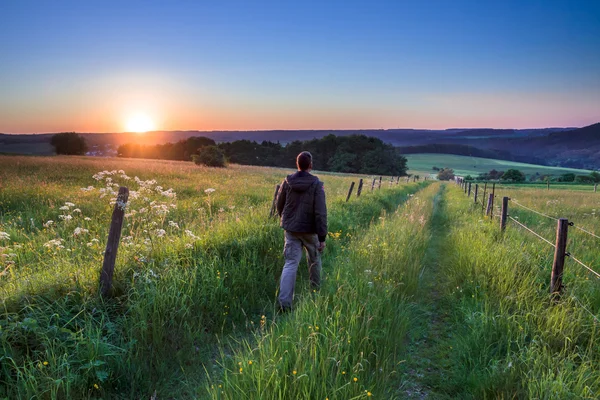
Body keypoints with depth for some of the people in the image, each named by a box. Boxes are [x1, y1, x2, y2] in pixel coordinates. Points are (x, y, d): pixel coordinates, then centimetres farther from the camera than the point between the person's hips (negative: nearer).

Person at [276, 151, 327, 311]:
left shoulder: (287, 181, -3)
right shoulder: (316, 184, -14)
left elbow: (279, 205, 8)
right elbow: (320, 213, -17)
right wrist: (322, 237, -13)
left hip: (290, 229, 3)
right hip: (309, 230, -2)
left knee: (291, 263, 1)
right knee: (314, 260, 21)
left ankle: (284, 302, -10)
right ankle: (315, 289, 39)